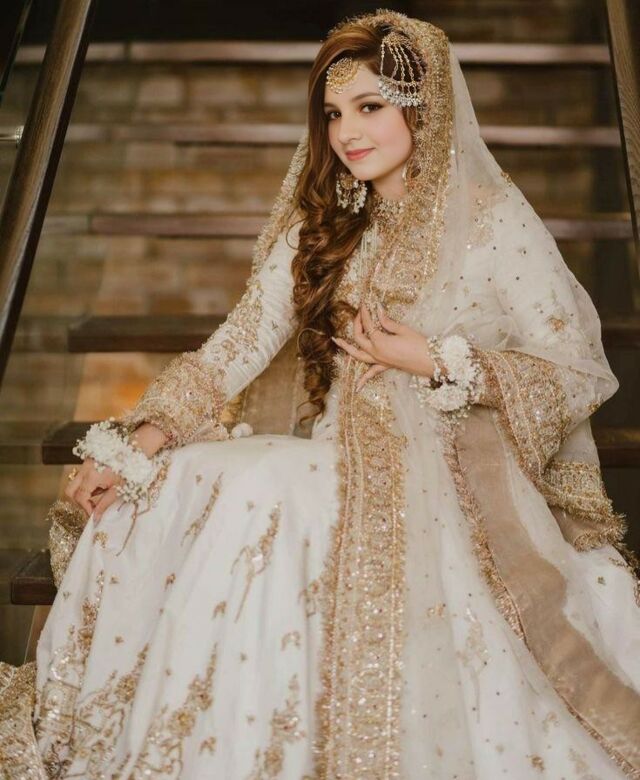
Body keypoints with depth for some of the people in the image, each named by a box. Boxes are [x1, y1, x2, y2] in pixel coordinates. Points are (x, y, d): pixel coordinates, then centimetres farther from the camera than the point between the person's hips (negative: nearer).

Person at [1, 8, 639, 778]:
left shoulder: (493, 219, -4)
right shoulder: (322, 224, 11)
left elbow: (578, 371, -5)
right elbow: (241, 342, 3)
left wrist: (434, 362, -12)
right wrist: (140, 440, -9)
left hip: (445, 474, -5)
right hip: (336, 457, 5)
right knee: (176, 490, -20)